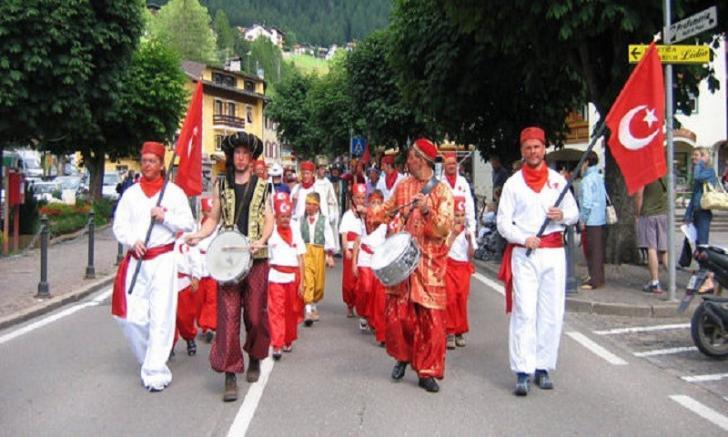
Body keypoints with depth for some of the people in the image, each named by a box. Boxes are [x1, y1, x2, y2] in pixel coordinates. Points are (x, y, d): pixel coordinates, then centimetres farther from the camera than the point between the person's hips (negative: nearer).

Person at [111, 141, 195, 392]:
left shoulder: (174, 192, 5)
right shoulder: (131, 193, 13)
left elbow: (188, 224, 3)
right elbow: (119, 224, 8)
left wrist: (166, 217, -12)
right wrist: (132, 241, -10)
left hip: (163, 260, -3)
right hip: (135, 260, 3)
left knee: (160, 317, -8)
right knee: (132, 317, 1)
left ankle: (155, 371, -4)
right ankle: (148, 360, 24)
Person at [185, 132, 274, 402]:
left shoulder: (261, 186, 8)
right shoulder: (221, 185, 11)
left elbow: (269, 220, 5)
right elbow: (213, 219, 13)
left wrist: (261, 240, -14)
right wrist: (198, 236, -6)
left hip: (256, 258, 0)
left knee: (255, 315, 4)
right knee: (228, 315, -5)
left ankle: (255, 359, 30)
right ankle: (230, 375, -1)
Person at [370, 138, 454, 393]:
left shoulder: (442, 190, -4)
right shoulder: (403, 186, 9)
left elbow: (444, 228, -12)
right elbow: (389, 209, 25)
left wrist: (428, 211, -28)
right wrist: (368, 211, 9)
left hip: (430, 262, -4)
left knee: (430, 318, -1)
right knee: (396, 312, 3)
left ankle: (427, 372, 11)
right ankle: (403, 356, 28)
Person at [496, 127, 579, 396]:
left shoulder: (558, 180, 11)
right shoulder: (513, 183, 4)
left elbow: (574, 213, 16)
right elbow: (503, 222, 1)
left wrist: (563, 215, -7)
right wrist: (524, 238, -15)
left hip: (554, 252, 3)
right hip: (523, 254, -3)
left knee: (552, 313, 4)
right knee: (524, 313, -8)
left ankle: (542, 368, 14)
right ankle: (522, 373, -8)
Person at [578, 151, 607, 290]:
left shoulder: (588, 180, -13)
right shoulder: (599, 177, 14)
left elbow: (587, 202, -19)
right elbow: (604, 198, 17)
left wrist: (582, 220, -12)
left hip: (591, 221, -9)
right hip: (600, 219, 9)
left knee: (592, 250, -4)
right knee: (598, 249, 13)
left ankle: (594, 280, -1)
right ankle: (599, 277, 20)